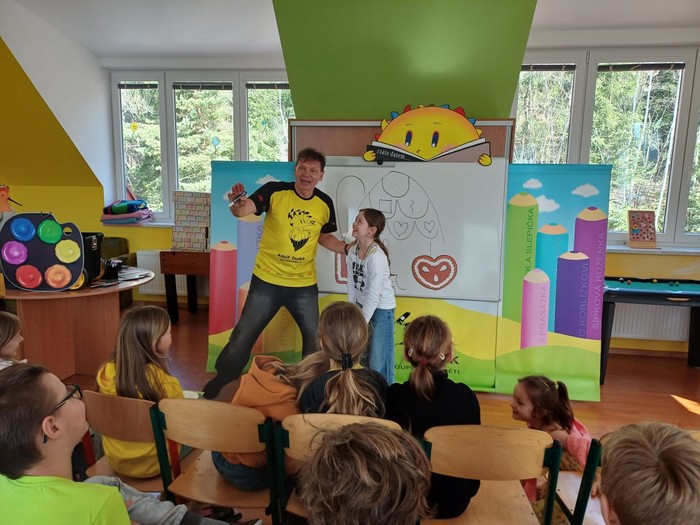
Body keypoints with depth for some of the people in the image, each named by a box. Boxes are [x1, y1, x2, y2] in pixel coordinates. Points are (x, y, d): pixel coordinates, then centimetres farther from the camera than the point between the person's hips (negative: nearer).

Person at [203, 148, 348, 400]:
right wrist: (238, 204, -48)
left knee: (314, 336, 14)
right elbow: (243, 211, -25)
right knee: (244, 333, 8)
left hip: (304, 285, 3)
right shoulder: (275, 191, -14)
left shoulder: (325, 204, -2)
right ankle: (222, 378, 31)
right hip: (267, 280, -2)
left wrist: (348, 248, -3)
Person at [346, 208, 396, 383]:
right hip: (362, 305, 7)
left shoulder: (377, 257, -25)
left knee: (378, 362, 1)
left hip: (381, 309, -7)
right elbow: (352, 285, 1)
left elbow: (373, 295, -24)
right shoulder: (352, 251, -4)